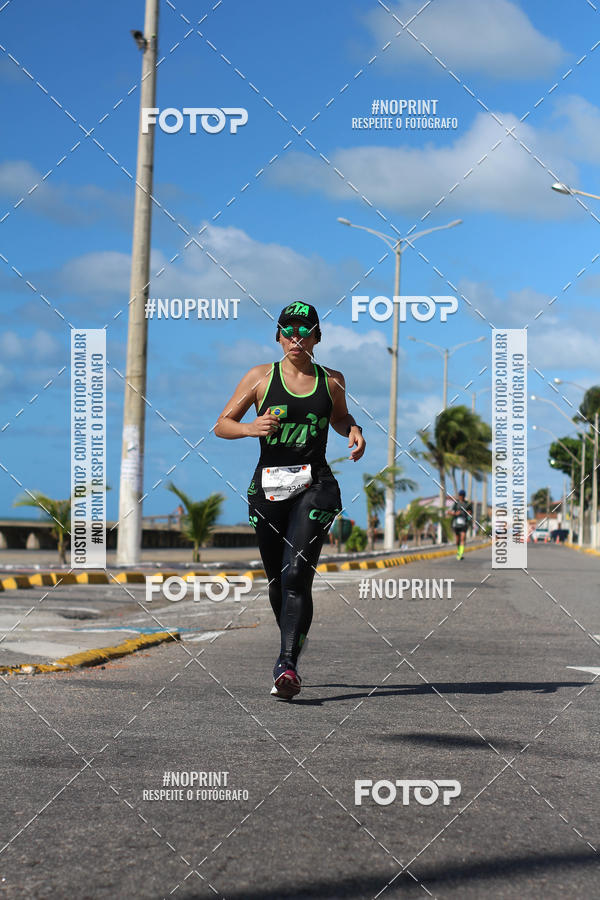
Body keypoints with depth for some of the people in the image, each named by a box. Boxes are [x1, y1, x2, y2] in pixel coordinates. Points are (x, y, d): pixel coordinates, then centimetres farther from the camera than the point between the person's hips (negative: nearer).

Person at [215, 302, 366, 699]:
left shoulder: (332, 380, 9)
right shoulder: (261, 377, 5)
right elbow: (222, 425, 6)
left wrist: (353, 429, 6)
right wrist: (252, 428, -14)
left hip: (315, 486, -1)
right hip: (268, 487, 1)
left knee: (296, 574, -18)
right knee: (277, 580, 9)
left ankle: (287, 666, -24)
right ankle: (293, 646, 35)